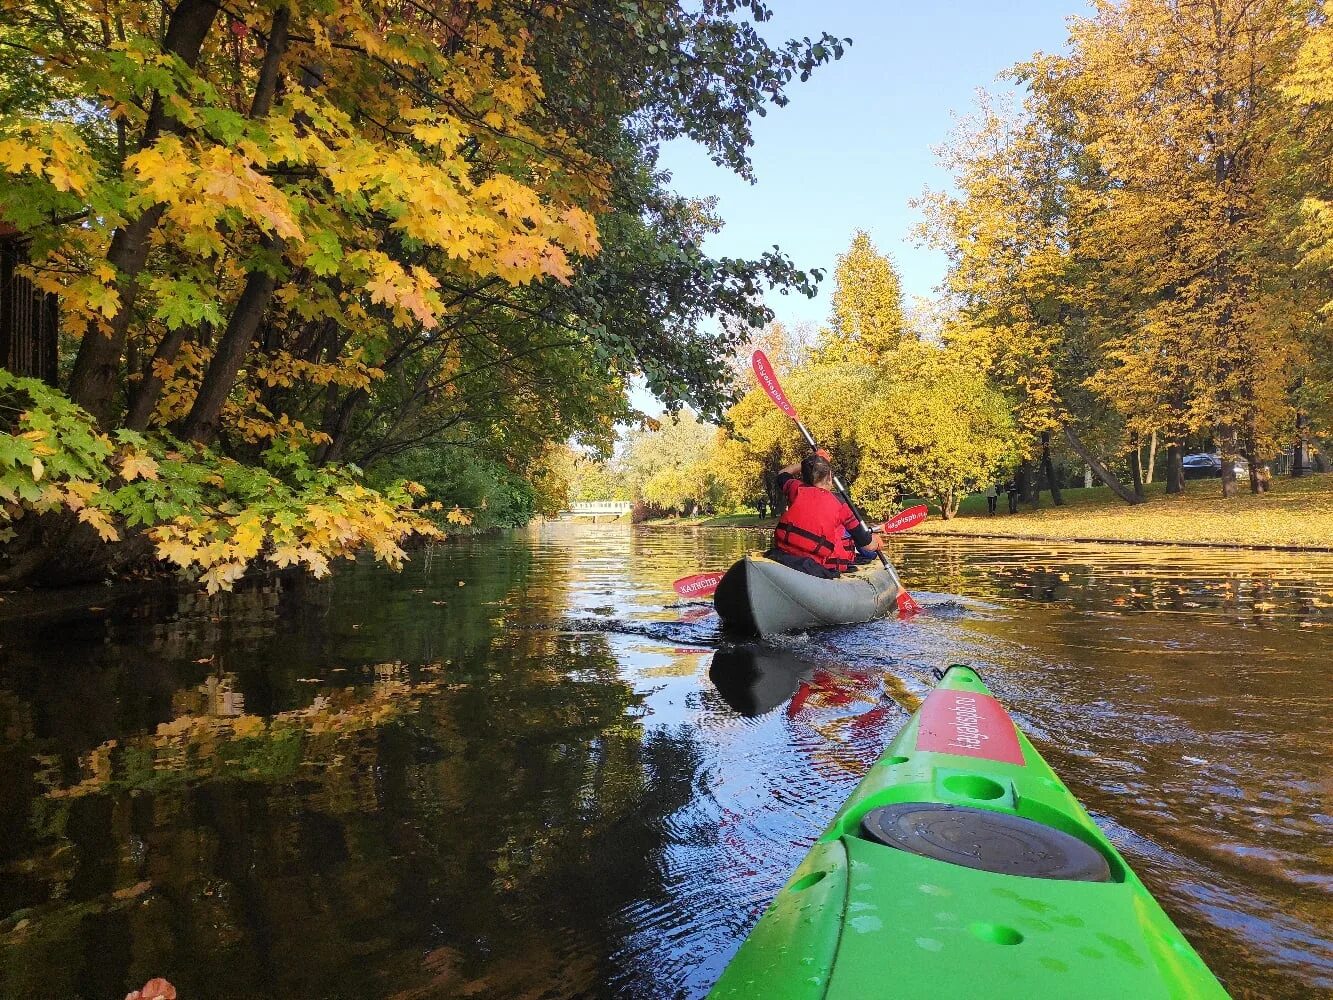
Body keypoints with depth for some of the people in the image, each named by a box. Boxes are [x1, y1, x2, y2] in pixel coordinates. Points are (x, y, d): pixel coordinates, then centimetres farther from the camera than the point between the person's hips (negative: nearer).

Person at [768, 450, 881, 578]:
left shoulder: (797, 489, 5)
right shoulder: (839, 503, -1)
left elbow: (783, 474, 34)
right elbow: (867, 544, 7)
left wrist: (808, 462, 38)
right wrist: (876, 542, 30)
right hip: (816, 567, -3)